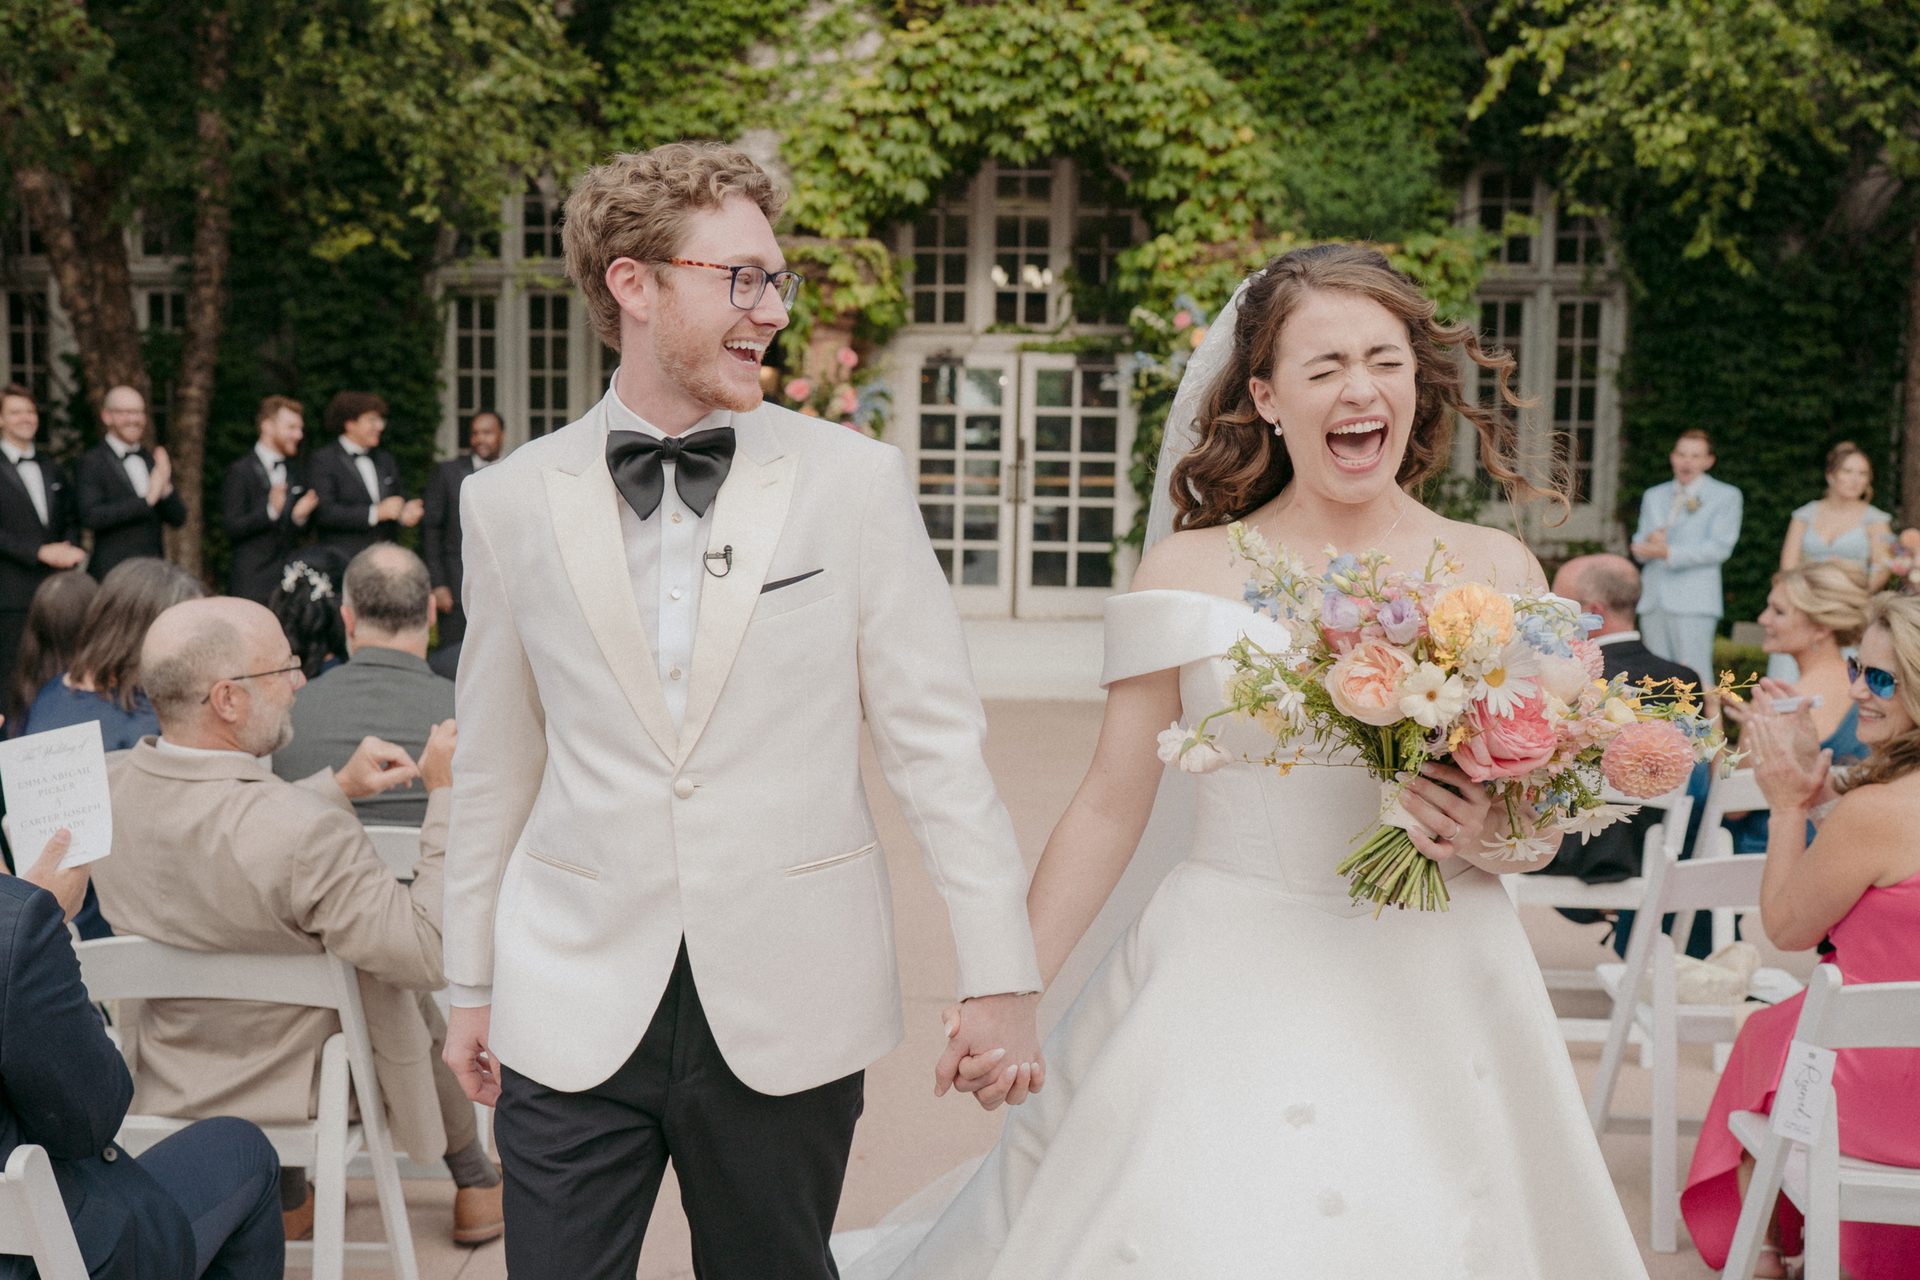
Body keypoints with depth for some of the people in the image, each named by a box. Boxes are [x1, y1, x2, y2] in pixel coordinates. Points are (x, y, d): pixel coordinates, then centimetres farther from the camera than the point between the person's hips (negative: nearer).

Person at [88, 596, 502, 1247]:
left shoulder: (107, 784, -15)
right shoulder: (307, 832, -38)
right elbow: (432, 954, -31)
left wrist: (338, 787, 0)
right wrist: (447, 795, -29)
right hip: (306, 1086, -5)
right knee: (423, 998, 26)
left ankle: (287, 1197, 45)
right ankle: (474, 1182, 45)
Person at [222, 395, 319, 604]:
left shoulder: (295, 472, 15)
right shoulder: (241, 471, -5)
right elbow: (232, 527, -12)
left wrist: (300, 516, -5)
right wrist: (269, 511, -26)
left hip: (289, 579, 5)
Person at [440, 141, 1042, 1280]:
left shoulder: (854, 481, -2)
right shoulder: (511, 502, 2)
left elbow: (937, 740, -3)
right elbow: (496, 768, 10)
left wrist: (1000, 976, -5)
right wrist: (475, 985, 14)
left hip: (789, 1014, 0)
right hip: (575, 1013, 1)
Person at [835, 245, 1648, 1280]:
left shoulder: (1497, 571, 4)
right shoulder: (1191, 571, 1)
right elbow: (1110, 807, 2)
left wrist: (1488, 834, -13)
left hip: (1436, 998, 1)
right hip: (1222, 994, -1)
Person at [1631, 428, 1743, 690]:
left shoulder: (1726, 496, 5)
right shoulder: (1653, 496, 20)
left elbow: (1720, 547, -7)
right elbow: (1639, 548, 15)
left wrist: (1668, 553, -14)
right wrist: (1650, 541, -9)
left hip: (1693, 602, -5)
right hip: (1653, 600, 5)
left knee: (1695, 677, -11)